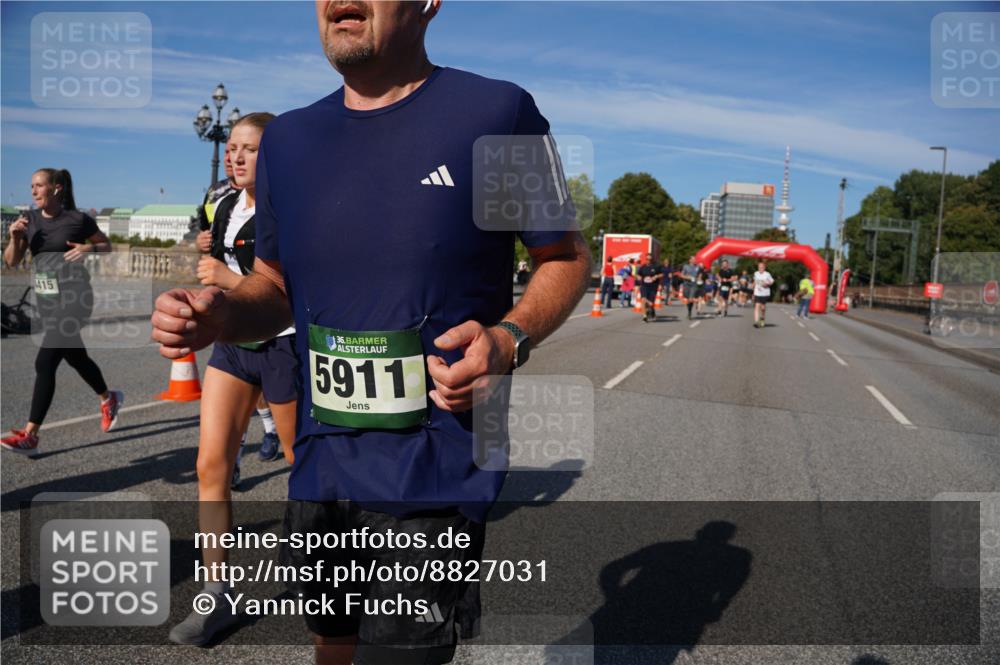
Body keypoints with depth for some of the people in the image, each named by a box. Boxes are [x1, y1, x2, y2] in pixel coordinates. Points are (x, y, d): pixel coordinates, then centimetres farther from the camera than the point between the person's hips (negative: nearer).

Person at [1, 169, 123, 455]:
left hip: (74, 298, -7)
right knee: (76, 358, 20)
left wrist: (89, 248, -17)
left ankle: (29, 436, -8)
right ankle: (108, 399, 44)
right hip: (45, 299, 7)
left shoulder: (78, 219, -9)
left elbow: (107, 246, 4)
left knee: (44, 363, -13)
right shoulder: (29, 219, 5)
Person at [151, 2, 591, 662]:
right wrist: (219, 314, -7)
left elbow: (567, 257, 0)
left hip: (435, 477, -5)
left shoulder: (498, 112, -8)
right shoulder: (289, 138, 7)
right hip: (321, 468, 5)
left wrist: (509, 338, -19)